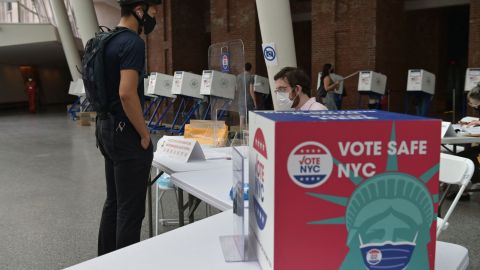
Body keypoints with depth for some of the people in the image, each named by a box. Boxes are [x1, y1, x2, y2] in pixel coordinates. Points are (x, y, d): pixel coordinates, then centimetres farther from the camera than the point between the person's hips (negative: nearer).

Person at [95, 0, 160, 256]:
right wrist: (145, 134, -16)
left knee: (113, 202, 18)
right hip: (125, 132, -10)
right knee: (130, 208, -2)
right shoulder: (132, 42, -16)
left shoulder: (107, 40, 13)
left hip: (106, 127, 10)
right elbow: (127, 93, -26)